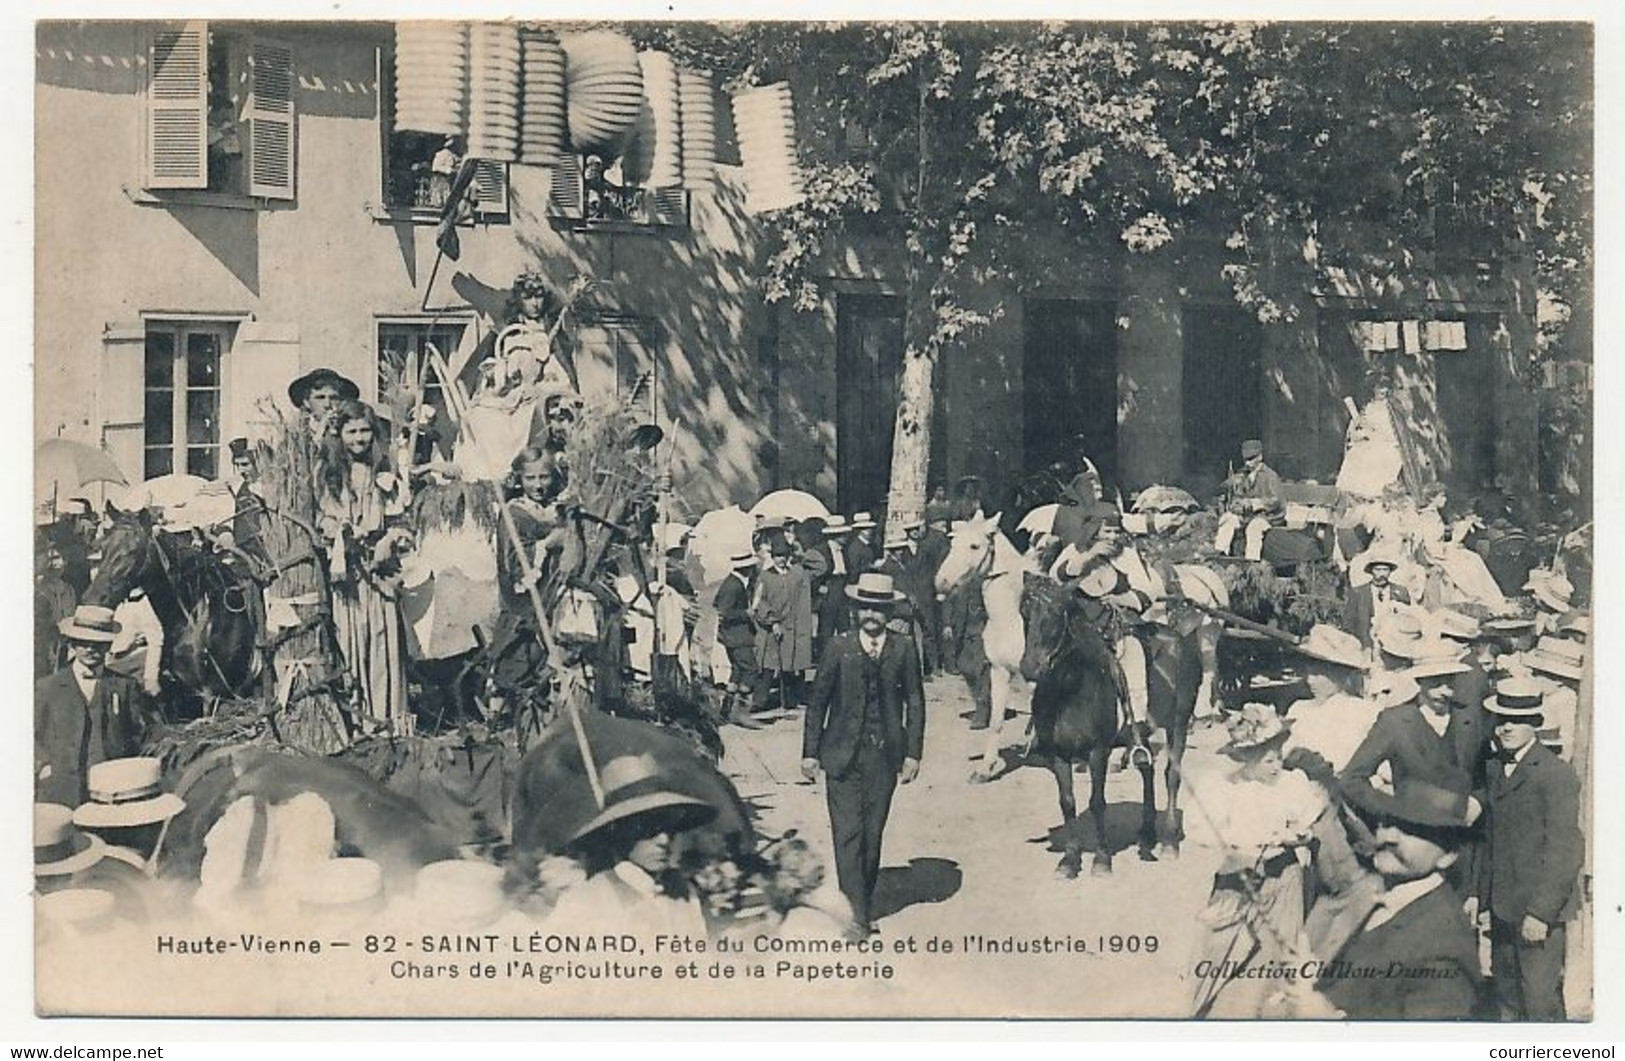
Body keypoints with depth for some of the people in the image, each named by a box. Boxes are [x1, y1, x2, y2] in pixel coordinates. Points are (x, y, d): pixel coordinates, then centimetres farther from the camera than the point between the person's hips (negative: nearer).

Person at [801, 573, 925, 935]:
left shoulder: (904, 650, 3)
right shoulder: (838, 649, 1)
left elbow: (915, 703, 7)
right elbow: (817, 702, 4)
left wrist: (913, 753, 1)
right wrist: (810, 752, 1)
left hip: (884, 756, 1)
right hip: (842, 756, -1)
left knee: (873, 834, 8)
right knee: (848, 834, -7)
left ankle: (864, 902, 22)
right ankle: (855, 911, -6)